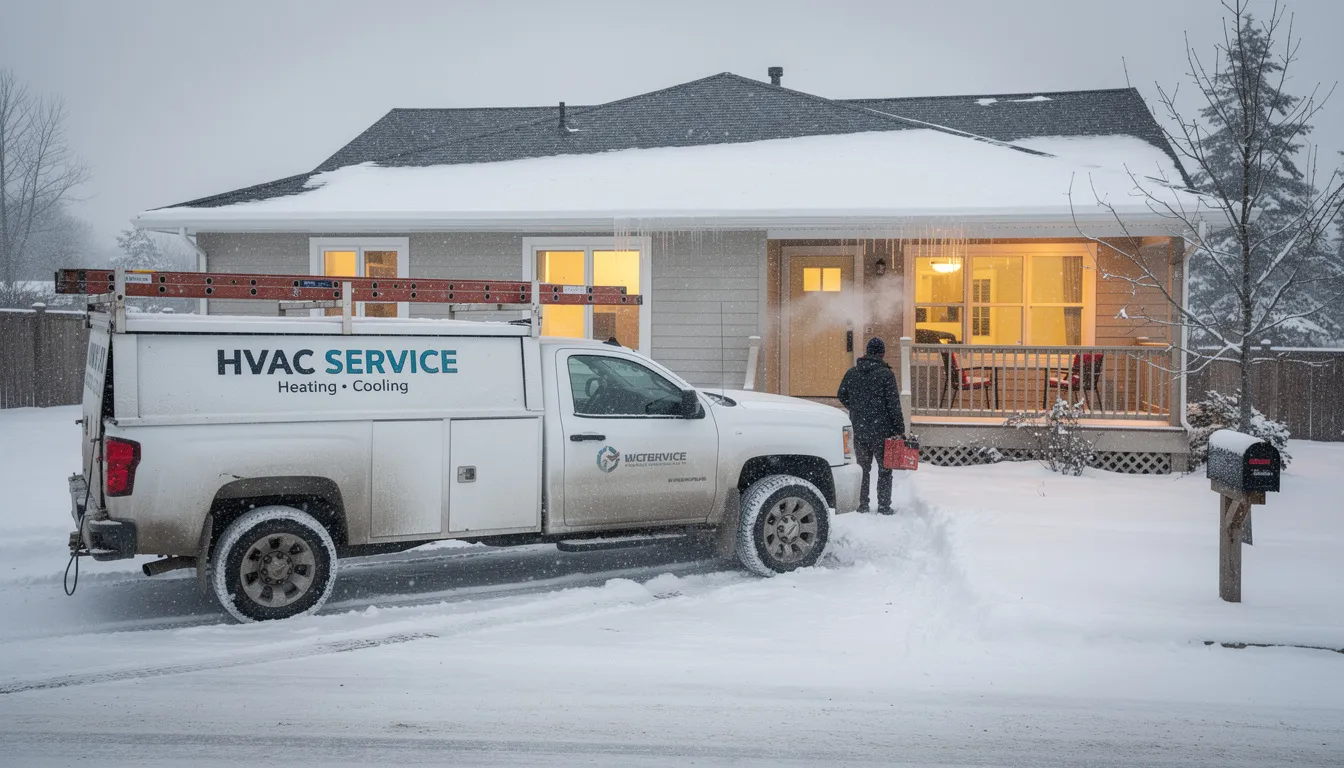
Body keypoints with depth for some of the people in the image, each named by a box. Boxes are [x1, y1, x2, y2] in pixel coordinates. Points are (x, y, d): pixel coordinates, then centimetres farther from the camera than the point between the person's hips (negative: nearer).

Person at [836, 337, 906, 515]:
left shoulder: (852, 373, 4)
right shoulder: (886, 374, -9)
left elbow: (841, 396, 14)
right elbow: (893, 405, -10)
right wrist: (900, 430, -6)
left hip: (858, 431, 4)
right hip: (882, 431, -4)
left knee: (862, 469, 15)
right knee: (885, 470, 6)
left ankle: (862, 506, 15)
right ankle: (884, 506, 3)